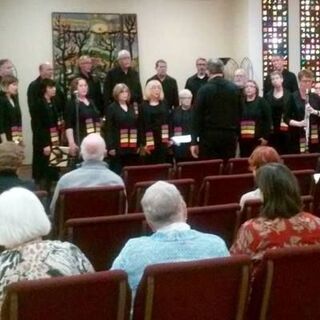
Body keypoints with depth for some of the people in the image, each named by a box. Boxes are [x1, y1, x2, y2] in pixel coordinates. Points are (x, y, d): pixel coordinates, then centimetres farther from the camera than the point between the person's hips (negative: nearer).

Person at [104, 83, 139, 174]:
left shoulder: (131, 107, 15)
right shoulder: (111, 108, -3)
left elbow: (136, 126, 16)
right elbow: (108, 129, -9)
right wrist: (110, 146, -16)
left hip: (132, 147, 5)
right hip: (117, 147, -5)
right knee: (117, 171, -2)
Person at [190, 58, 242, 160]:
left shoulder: (204, 89, -6)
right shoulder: (235, 88, 5)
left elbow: (197, 116, -7)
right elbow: (239, 113, 9)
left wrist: (194, 141, -6)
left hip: (209, 136, -3)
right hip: (230, 136, 3)